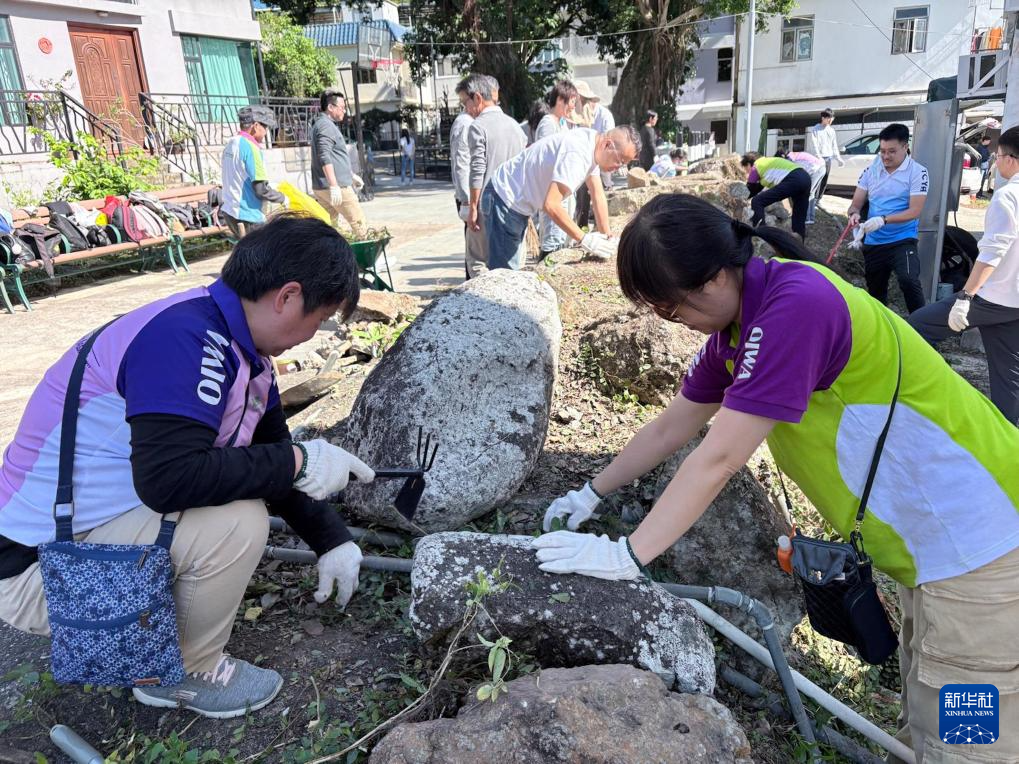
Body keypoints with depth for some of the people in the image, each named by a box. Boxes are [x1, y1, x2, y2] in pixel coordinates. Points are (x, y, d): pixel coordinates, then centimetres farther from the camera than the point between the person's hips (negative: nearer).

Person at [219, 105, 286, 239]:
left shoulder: (230, 144, 10)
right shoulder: (250, 147, -17)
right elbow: (261, 188, -21)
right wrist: (282, 199, -5)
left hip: (229, 211, 9)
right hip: (247, 216, -9)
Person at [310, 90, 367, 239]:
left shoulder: (320, 124, 23)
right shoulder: (326, 125, -11)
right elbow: (325, 158, -22)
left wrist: (352, 175, 33)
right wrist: (334, 186, -26)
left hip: (321, 188, 10)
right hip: (338, 186, -10)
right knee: (359, 223, -3)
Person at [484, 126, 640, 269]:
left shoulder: (594, 147, 1)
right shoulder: (576, 153, -30)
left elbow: (598, 197, 4)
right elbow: (551, 205, -36)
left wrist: (606, 238, 1)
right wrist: (584, 239, -32)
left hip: (517, 203, 10)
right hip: (505, 200, -10)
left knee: (513, 267, 16)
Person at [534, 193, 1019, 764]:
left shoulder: (796, 304, -28)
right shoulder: (738, 323, 2)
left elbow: (718, 458, -28)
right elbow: (673, 427, 11)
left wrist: (627, 555, -21)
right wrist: (594, 492, 15)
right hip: (931, 537, 9)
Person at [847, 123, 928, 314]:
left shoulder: (918, 172, -7)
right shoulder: (871, 169, 5)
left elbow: (914, 211, -15)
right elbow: (856, 203, 7)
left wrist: (883, 219, -29)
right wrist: (854, 214, -17)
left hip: (902, 240, -5)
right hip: (873, 242, 5)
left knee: (909, 280, -28)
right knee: (875, 292, 14)